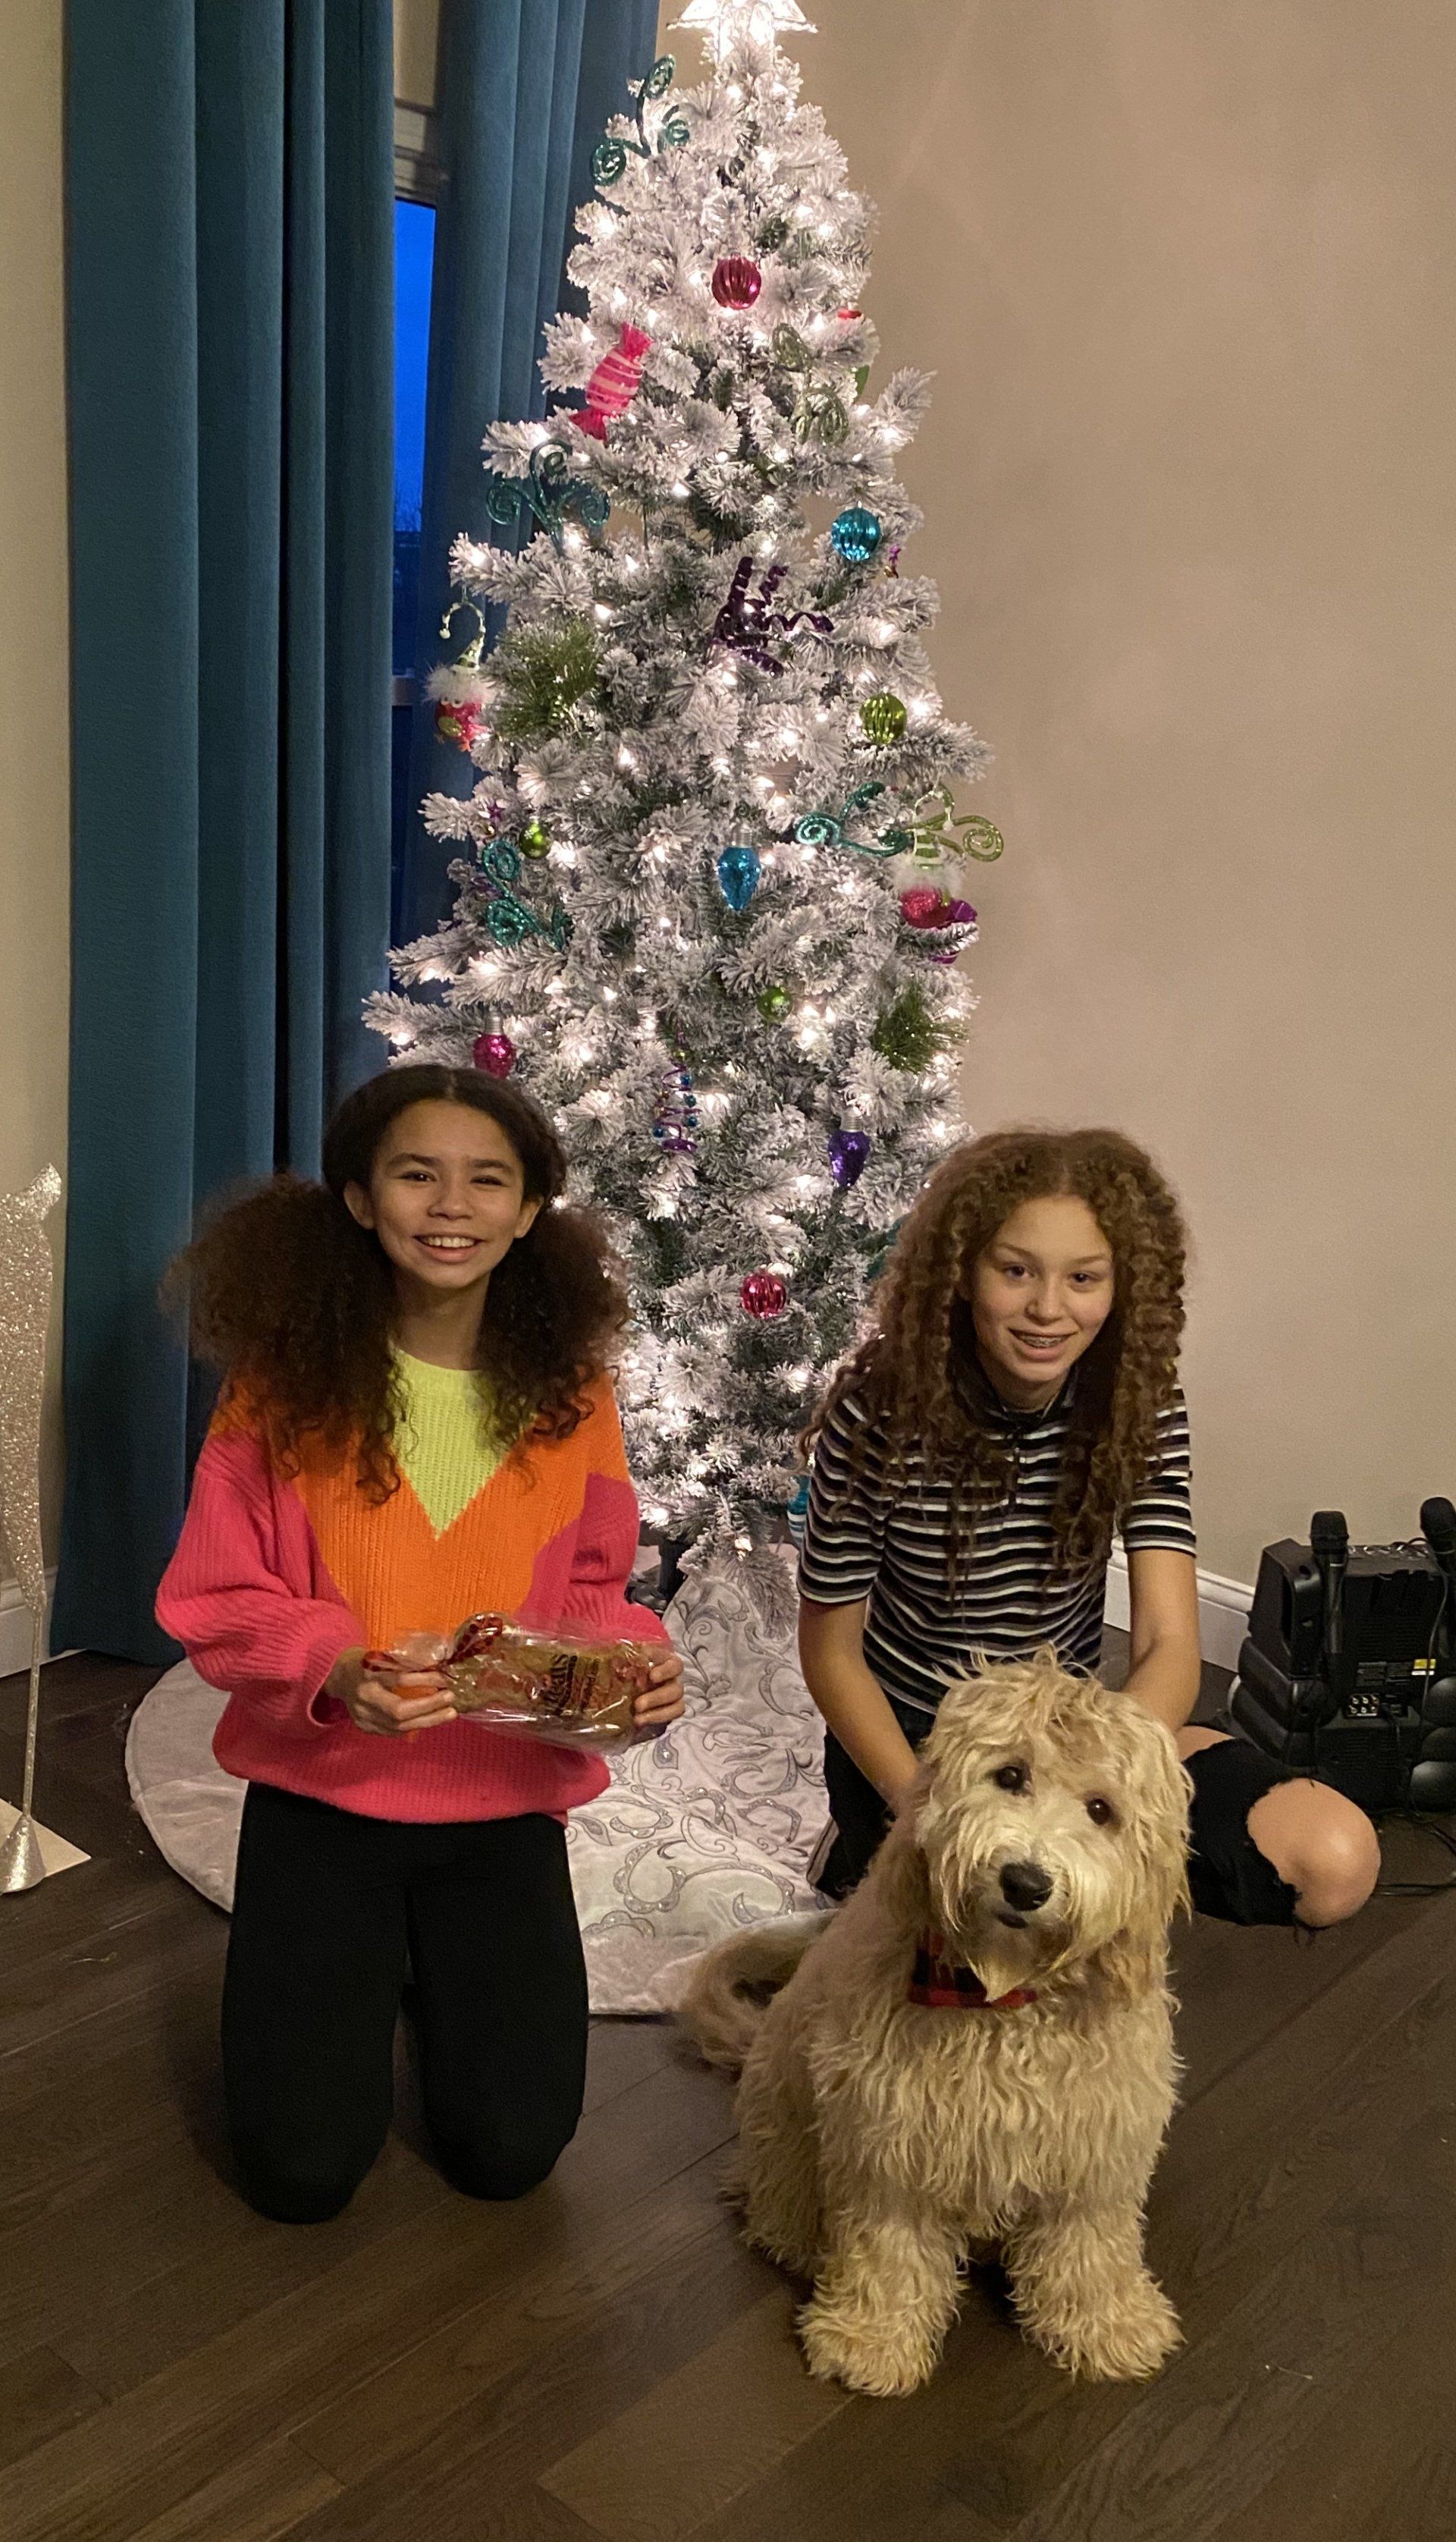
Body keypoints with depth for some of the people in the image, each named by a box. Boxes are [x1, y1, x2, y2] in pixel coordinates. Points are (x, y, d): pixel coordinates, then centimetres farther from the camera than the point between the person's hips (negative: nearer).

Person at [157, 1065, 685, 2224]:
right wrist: (330, 1671, -28)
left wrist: (633, 1659, -17)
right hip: (322, 1789, -1)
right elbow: (216, 1598, -9)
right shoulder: (284, 1384, -12)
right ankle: (360, 1972, 32)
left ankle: (437, 1967, 34)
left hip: (504, 1795, 2)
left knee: (508, 2152, 4)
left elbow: (592, 1586, 5)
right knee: (301, 2169, 1)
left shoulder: (568, 1389, -6)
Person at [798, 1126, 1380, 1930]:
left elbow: (1169, 1646, -18)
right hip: (907, 1740, -3)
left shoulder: (1140, 1405, -13)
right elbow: (831, 1649, -11)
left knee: (1338, 1862, -14)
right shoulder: (879, 1413, -21)